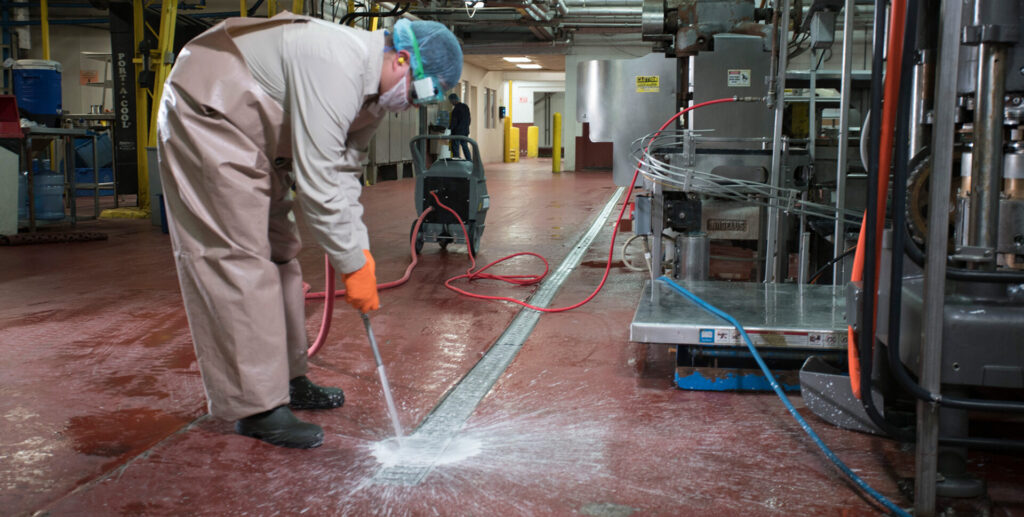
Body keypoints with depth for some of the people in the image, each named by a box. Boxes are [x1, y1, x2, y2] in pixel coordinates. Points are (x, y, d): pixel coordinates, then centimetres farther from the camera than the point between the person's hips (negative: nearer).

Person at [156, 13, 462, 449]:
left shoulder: (373, 90, 1)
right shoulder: (335, 68, -31)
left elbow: (344, 171, 6)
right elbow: (316, 185, -31)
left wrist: (359, 251, -2)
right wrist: (353, 264, -22)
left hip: (253, 135, 11)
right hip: (205, 114, -10)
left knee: (278, 251, 11)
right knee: (240, 257, -12)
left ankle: (286, 379, 23)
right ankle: (256, 408, -7)